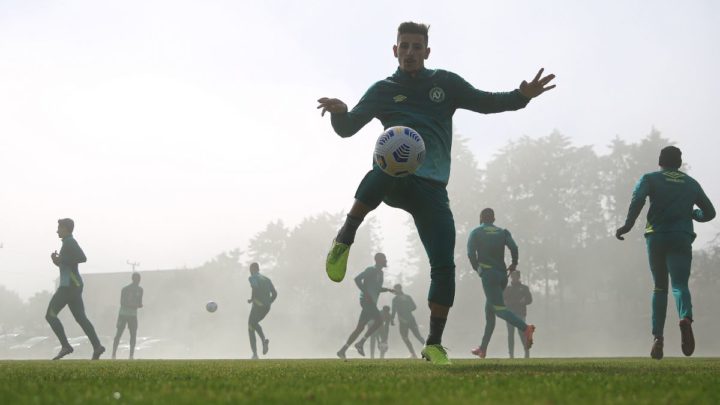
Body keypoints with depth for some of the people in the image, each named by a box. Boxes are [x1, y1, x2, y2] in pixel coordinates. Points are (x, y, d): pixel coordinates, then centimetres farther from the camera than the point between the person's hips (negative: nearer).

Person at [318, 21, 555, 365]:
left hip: (432, 188, 2)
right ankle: (345, 239, -21)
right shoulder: (383, 91, 13)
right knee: (384, 168, -42)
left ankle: (434, 345, 4)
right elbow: (346, 129, 11)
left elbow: (485, 103, 18)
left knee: (444, 266, -10)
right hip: (395, 180, -2)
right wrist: (339, 112, -13)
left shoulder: (445, 83, 16)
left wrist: (522, 96, 0)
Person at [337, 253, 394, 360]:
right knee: (379, 320, -20)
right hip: (367, 300, -9)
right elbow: (357, 279, -17)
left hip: (371, 302, 9)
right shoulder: (371, 270, -6)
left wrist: (387, 289, 16)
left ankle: (342, 350, 5)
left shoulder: (381, 273, 22)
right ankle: (361, 343, -17)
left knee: (360, 327, 5)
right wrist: (366, 293, -22)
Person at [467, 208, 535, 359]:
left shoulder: (476, 233, 5)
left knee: (499, 308, -15)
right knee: (489, 311, 13)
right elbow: (514, 247, -5)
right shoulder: (503, 232, 13)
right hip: (502, 274, 5)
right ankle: (483, 349, 16)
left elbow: (471, 253, -10)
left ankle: (525, 328, -39)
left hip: (488, 274, -5)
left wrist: (477, 268, 6)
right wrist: (514, 264, 9)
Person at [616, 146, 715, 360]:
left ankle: (658, 336, 3)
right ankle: (686, 318, -42)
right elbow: (709, 212, 21)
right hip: (682, 238, 0)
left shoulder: (650, 179, 9)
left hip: (656, 237, 0)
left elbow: (638, 198, -12)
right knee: (680, 284, -10)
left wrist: (628, 224, -13)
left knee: (659, 288, 12)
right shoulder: (691, 183, 18)